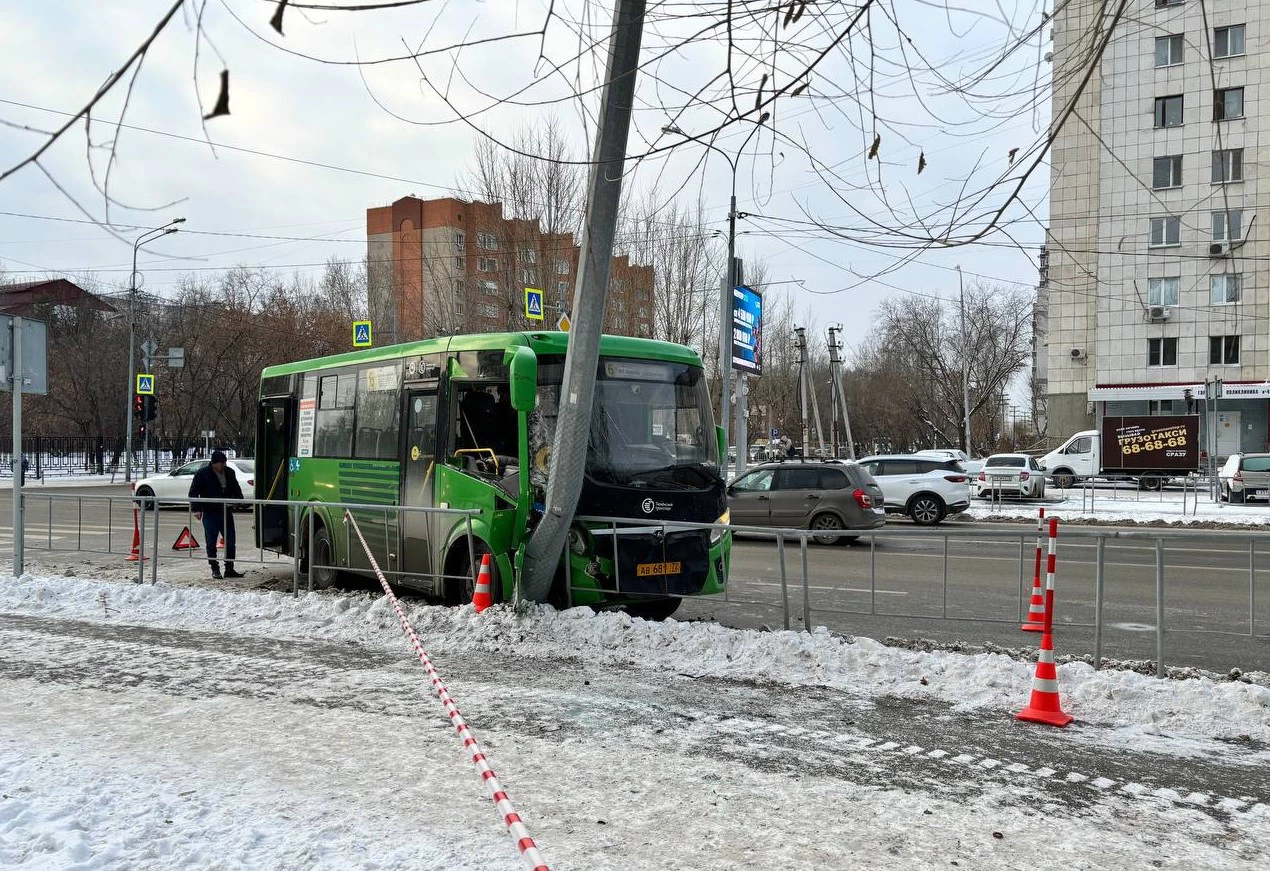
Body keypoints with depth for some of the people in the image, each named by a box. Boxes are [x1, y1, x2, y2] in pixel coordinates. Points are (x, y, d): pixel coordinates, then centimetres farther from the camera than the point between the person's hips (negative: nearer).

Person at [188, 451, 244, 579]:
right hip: (210, 514, -4)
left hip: (226, 513, 4)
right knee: (211, 544, 3)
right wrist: (196, 509, -14)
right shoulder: (202, 474, -6)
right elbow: (193, 492, -4)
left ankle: (229, 569, 14)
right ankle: (215, 569, 13)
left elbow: (236, 490, 22)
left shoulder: (229, 473, 8)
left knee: (230, 542, 5)